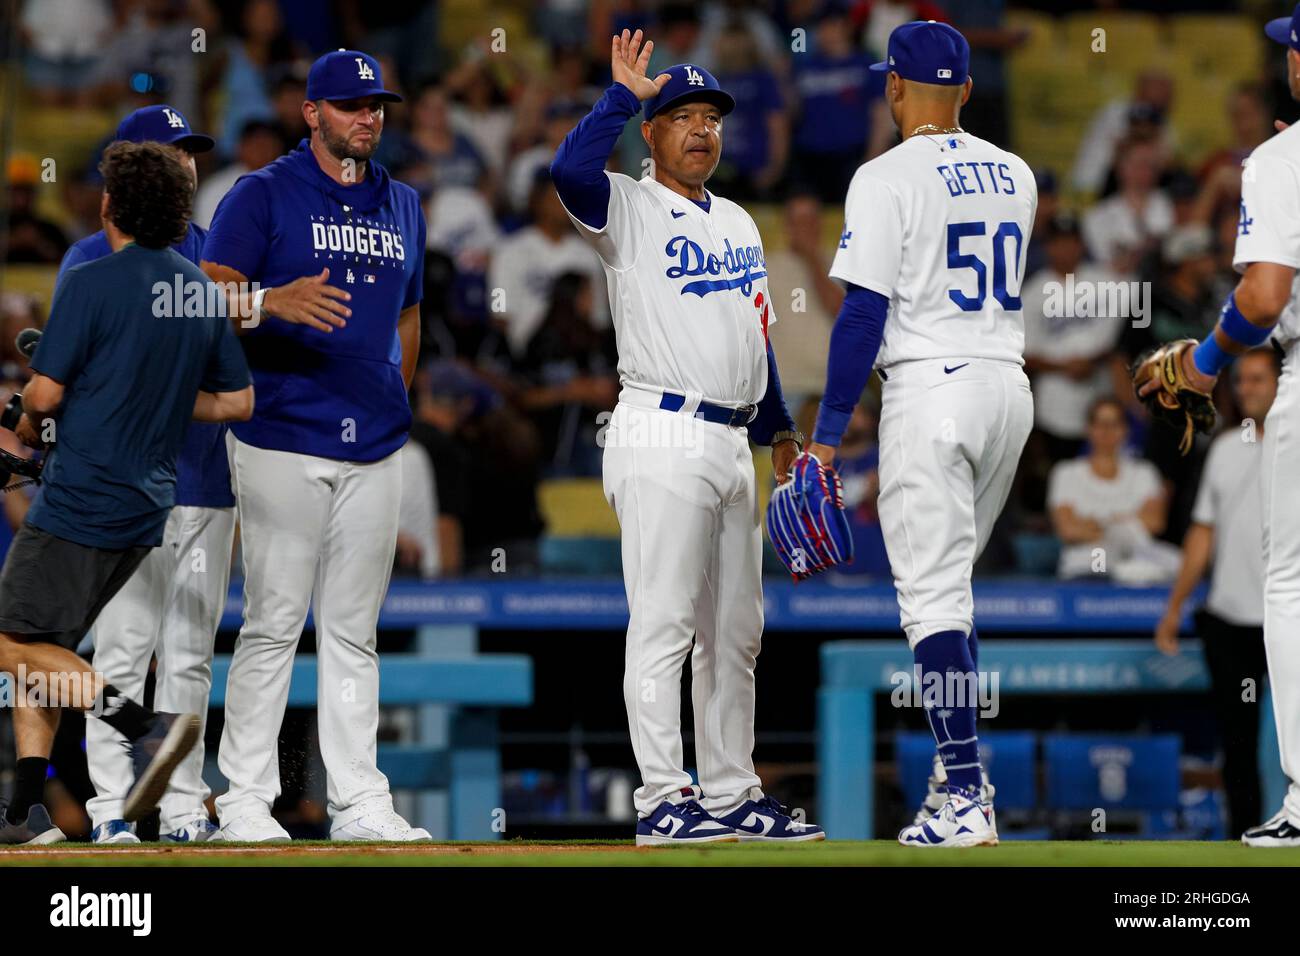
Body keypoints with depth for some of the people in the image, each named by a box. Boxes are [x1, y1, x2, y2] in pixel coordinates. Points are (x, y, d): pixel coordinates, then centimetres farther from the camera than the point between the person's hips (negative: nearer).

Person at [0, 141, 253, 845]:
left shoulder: (90, 284, -12)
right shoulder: (204, 293, 9)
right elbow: (237, 402, 15)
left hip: (79, 503, -8)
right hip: (148, 510, 8)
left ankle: (145, 725, -20)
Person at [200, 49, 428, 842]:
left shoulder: (404, 206, 16)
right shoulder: (264, 195, -1)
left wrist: (398, 404, 15)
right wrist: (274, 303, -30)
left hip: (375, 450, 5)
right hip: (283, 442, -5)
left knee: (355, 633, 8)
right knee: (274, 624, -6)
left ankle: (360, 803, 9)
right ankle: (246, 800, -1)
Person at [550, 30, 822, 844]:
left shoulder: (738, 222, 20)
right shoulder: (629, 210, -3)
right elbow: (572, 170, -26)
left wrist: (779, 427, 22)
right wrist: (626, 95, -19)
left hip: (732, 443, 8)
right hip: (662, 439, -8)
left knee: (736, 632, 11)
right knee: (664, 624, -9)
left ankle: (731, 793, 18)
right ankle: (663, 801, -9)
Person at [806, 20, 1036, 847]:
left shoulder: (888, 178, -9)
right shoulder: (1015, 175, 11)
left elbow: (864, 313, -13)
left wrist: (829, 433, -10)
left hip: (930, 388, -7)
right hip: (1010, 387, 7)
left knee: (935, 596, -8)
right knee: (952, 585, 20)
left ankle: (968, 802, -16)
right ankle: (964, 773, 19)